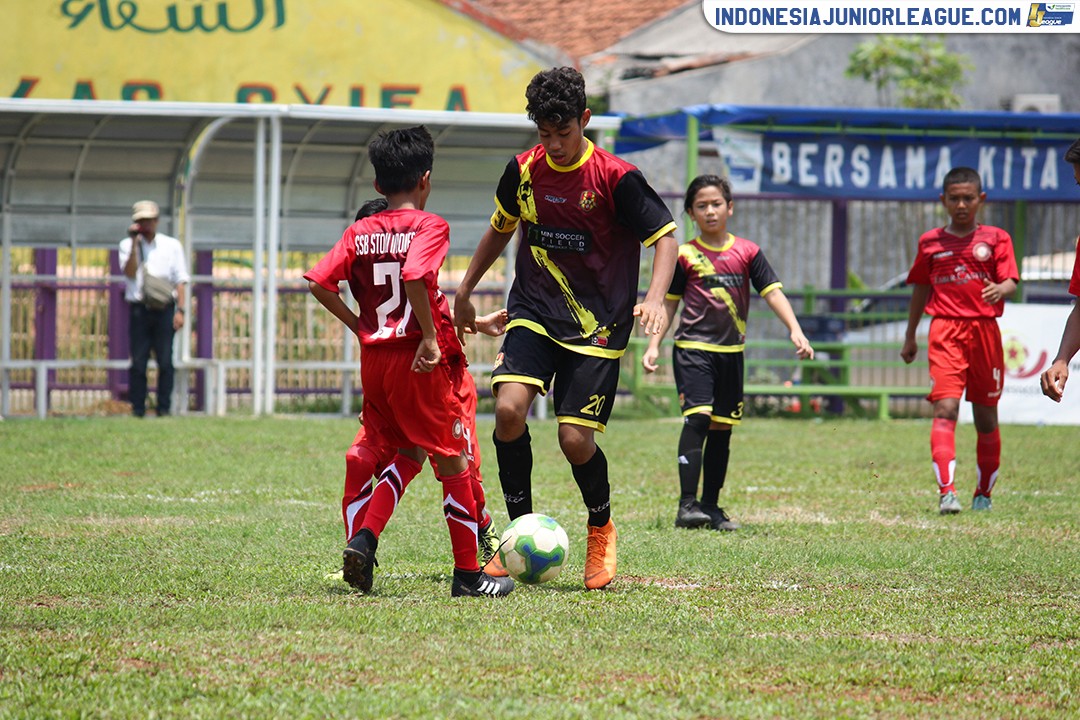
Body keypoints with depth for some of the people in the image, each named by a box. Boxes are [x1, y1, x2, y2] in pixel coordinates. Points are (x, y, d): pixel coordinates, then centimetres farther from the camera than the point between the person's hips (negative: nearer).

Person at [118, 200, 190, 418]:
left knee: (166, 362, -4)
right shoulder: (127, 245, 10)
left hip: (165, 310, 0)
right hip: (139, 308, 0)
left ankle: (164, 408, 2)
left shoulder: (172, 245, 10)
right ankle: (137, 408, 2)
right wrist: (135, 243, -10)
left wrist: (180, 310, -3)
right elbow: (130, 273, -6)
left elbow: (180, 279, 6)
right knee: (138, 361, -2)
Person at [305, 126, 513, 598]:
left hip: (374, 359, 6)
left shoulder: (359, 231, 8)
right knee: (454, 461, 5)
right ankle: (467, 573, 8)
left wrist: (358, 325, 8)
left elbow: (319, 282, -1)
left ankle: (363, 539, 0)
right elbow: (414, 276, -26)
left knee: (409, 453, 21)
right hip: (419, 361, -6)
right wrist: (430, 337, -19)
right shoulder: (429, 226, -8)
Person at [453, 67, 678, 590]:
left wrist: (654, 299, -25)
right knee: (508, 408, -22)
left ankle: (601, 529, 21)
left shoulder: (615, 177, -11)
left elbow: (665, 237, -9)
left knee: (575, 439, -10)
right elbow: (500, 229, 20)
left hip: (597, 325, -3)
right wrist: (465, 290, 24)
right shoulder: (524, 171, 2)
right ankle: (520, 528, -5)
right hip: (534, 312, 3)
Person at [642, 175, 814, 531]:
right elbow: (668, 303, 8)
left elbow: (773, 293, 2)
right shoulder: (684, 256, 2)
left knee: (721, 428, 8)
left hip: (731, 351, 4)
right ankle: (687, 505, -20)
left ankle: (710, 506, 17)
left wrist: (795, 331, -11)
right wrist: (653, 345, -1)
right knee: (698, 417, -19)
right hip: (693, 347, -4)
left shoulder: (747, 252, 7)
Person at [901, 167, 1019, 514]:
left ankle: (984, 493, 25)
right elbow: (920, 289, 19)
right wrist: (910, 337, 22)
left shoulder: (996, 239, 5)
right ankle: (946, 492, -26)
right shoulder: (930, 242, 9)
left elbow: (1010, 282, -5)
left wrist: (1000, 290, -29)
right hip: (945, 330, -1)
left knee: (986, 417, 9)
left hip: (985, 330, 1)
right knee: (945, 409, -17)